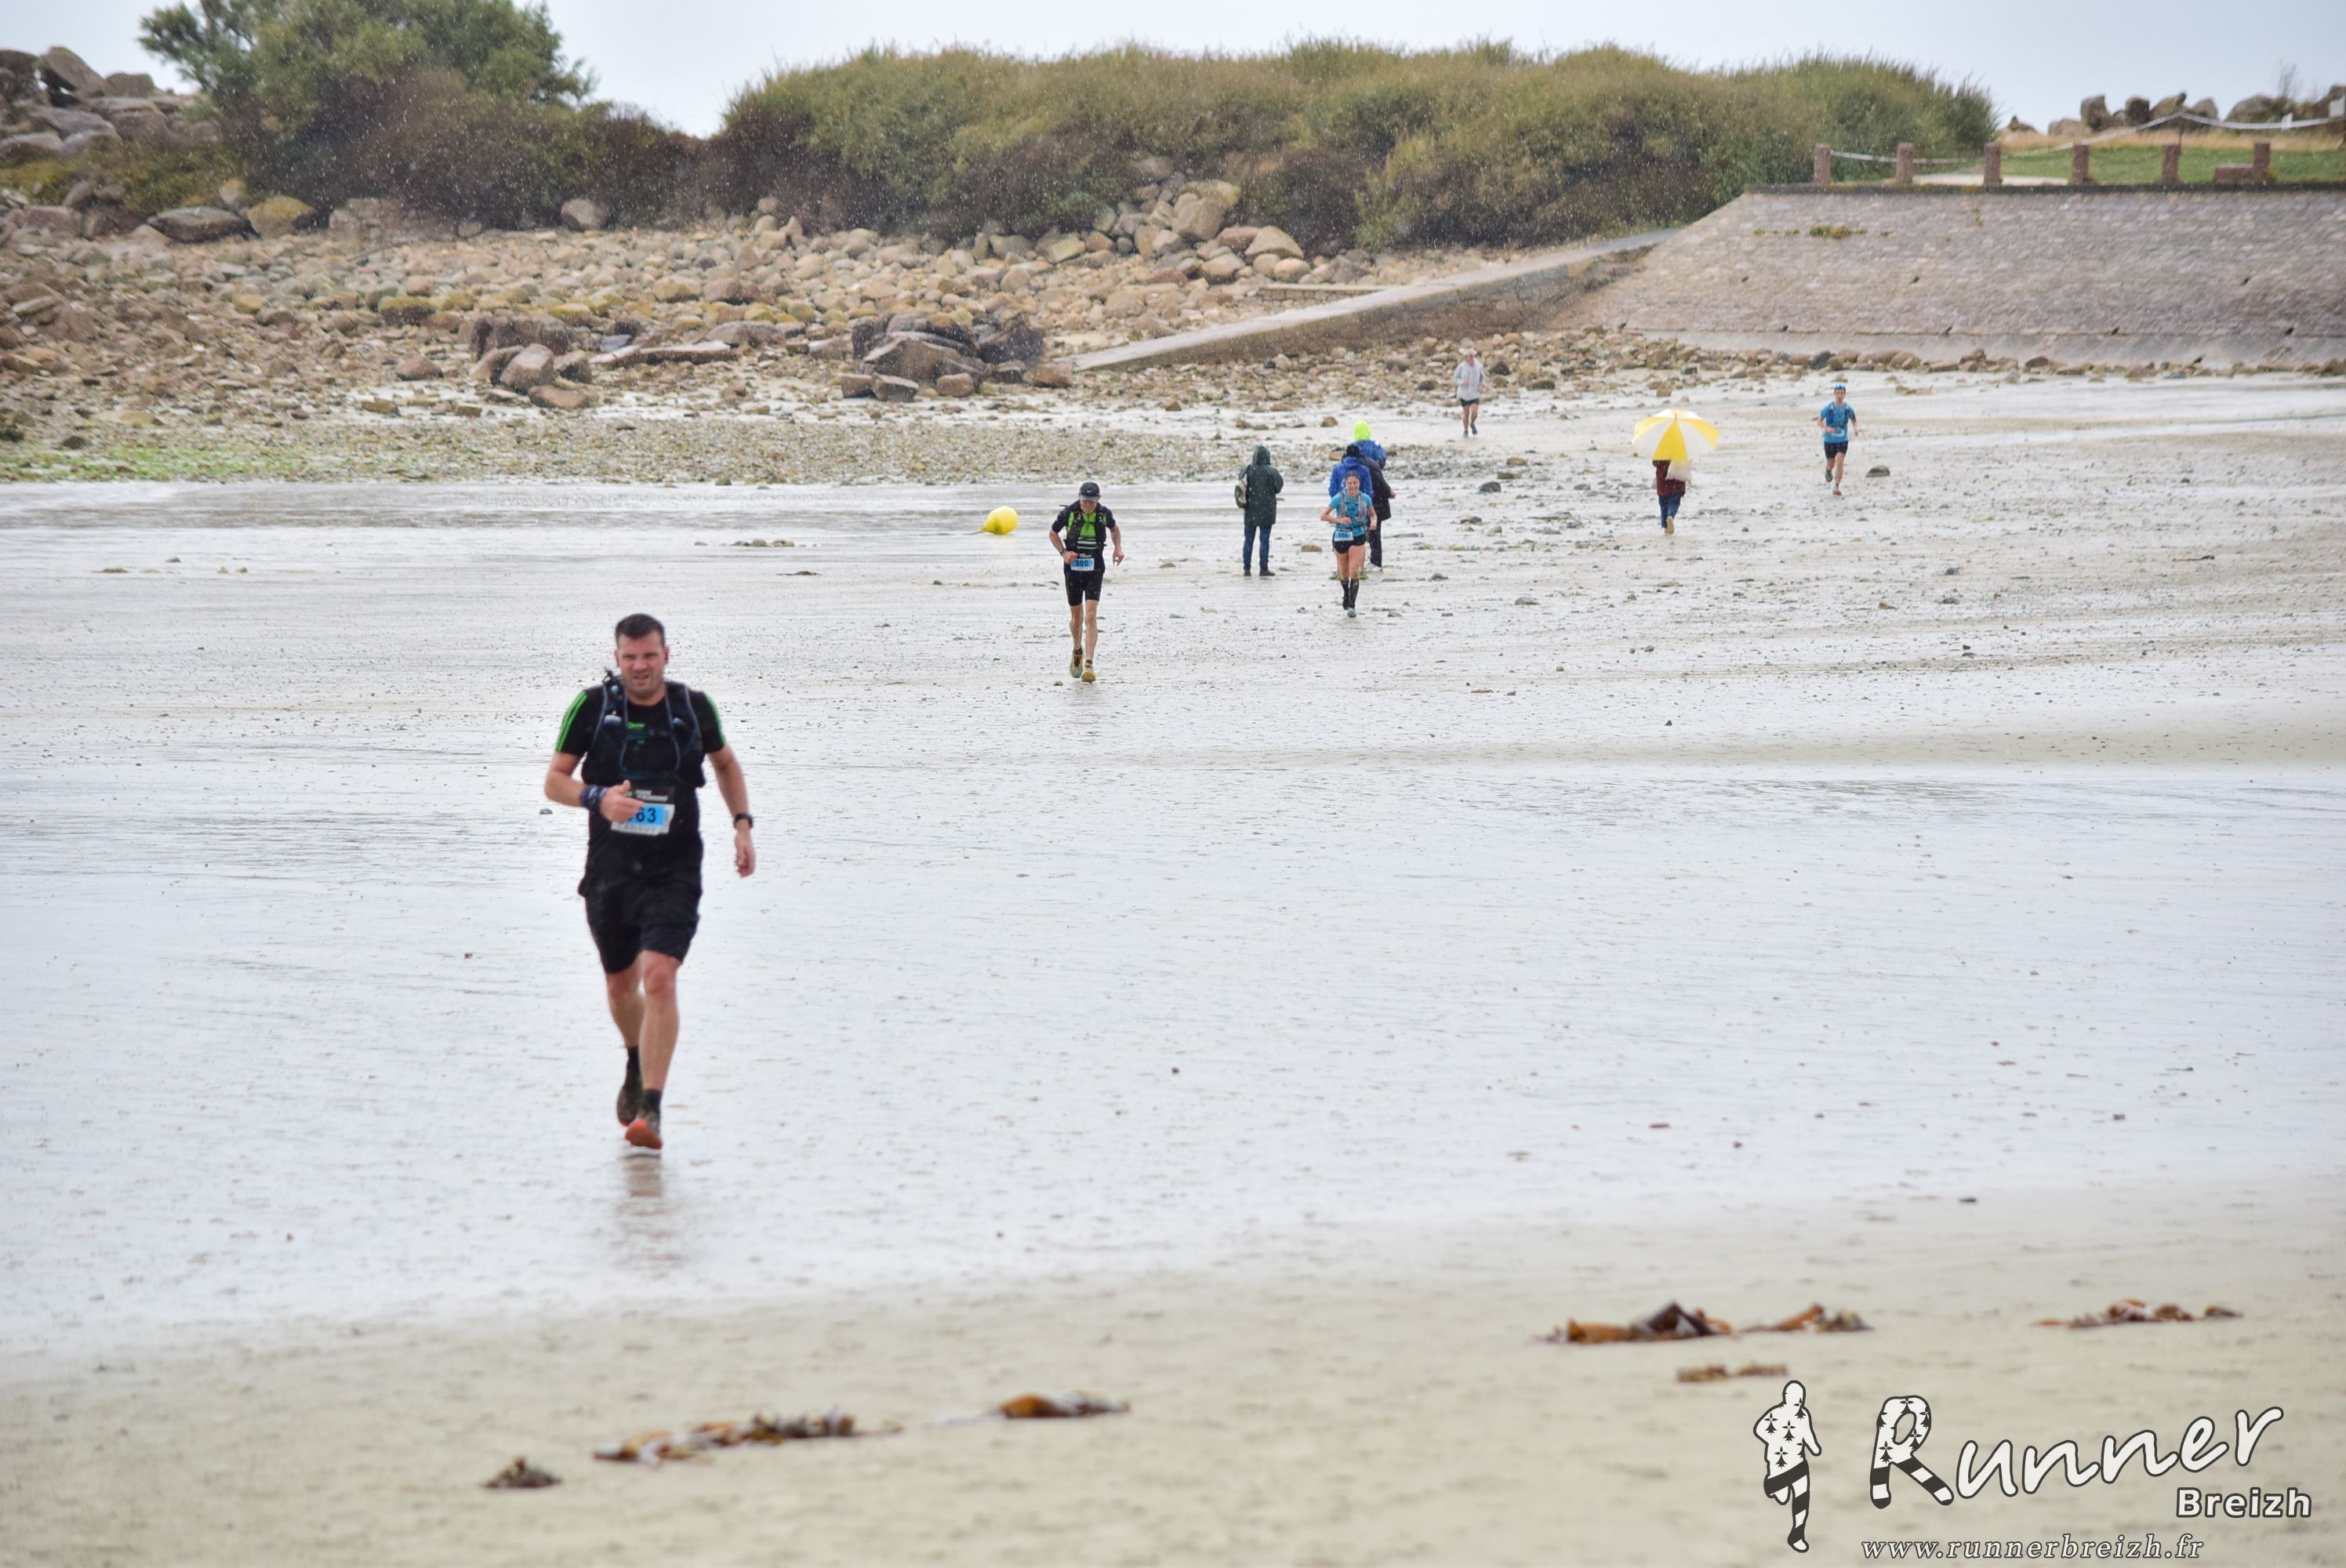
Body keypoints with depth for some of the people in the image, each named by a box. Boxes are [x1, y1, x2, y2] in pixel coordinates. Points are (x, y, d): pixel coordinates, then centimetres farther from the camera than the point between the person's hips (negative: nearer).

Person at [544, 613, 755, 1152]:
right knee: (620, 986, 15)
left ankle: (650, 1110, -21)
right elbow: (554, 781, -1)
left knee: (659, 978, -19)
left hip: (674, 871, -2)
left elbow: (725, 763, 19)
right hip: (611, 870, 2)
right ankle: (638, 1064, 48)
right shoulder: (591, 706, -4)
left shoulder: (694, 708, -1)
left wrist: (742, 824, 8)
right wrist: (598, 798, -21)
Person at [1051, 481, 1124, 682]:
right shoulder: (1068, 513, -11)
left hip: (1095, 570, -1)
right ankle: (1078, 652, 42)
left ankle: (1089, 665, -17)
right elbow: (1053, 533, 5)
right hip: (1073, 569, 1)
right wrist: (1063, 553, -11)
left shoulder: (1104, 514, -6)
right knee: (1076, 617, 12)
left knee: (1091, 617, -14)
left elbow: (1114, 529, 17)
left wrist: (1118, 548, 1)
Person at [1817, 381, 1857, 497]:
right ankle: (1828, 470, 48)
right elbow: (1819, 421, -5)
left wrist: (1855, 428, -11)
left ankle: (1836, 486, -8)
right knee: (1831, 464, 10)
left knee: (1840, 462, -17)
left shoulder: (1848, 408, -5)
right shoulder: (1828, 408, -10)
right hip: (1830, 440, 0)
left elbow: (1854, 420, 11)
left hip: (1843, 440, 0)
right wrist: (1826, 428, -24)